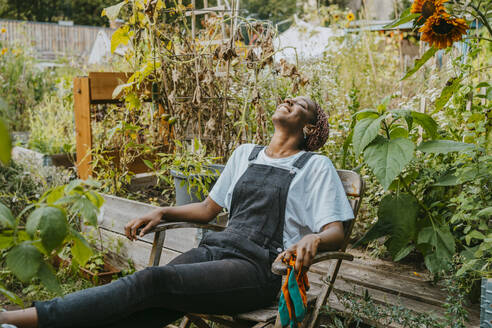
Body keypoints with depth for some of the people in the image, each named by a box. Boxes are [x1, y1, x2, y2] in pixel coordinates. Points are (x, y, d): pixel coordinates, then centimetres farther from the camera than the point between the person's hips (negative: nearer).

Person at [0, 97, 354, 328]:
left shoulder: (316, 166, 4)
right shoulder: (245, 154, 21)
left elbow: (336, 233, -3)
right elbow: (209, 208, 25)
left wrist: (313, 239, -26)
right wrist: (163, 212, 12)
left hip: (260, 267, -5)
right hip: (218, 247, 5)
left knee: (155, 280, -27)